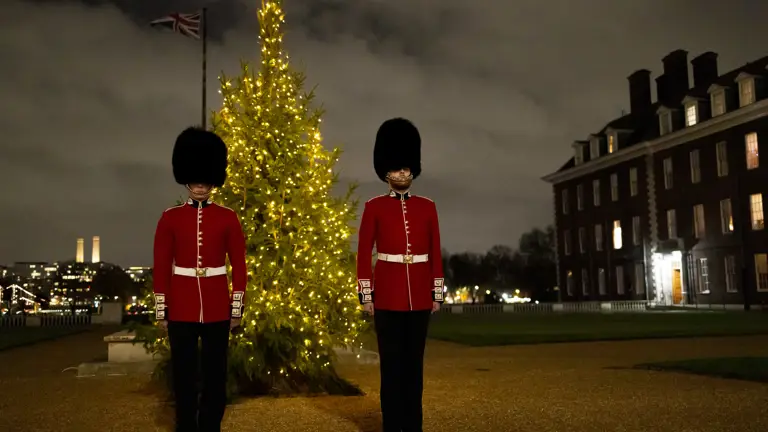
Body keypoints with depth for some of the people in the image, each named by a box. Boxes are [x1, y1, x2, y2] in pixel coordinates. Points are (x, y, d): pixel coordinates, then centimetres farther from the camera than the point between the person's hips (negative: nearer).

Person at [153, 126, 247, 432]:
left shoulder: (228, 218, 1)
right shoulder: (170, 218, 1)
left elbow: (239, 264, 2)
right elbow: (161, 266, 2)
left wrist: (237, 308, -1)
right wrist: (161, 309, 0)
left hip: (217, 308, 0)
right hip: (181, 308, 0)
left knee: (215, 374, 8)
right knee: (183, 375, 8)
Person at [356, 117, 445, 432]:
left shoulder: (427, 207, 8)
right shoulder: (374, 207, 0)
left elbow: (436, 253, 9)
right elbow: (363, 253, -1)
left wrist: (437, 293, 5)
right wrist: (366, 295, -6)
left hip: (419, 297, 3)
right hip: (387, 297, -2)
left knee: (414, 364, 9)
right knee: (391, 365, 3)